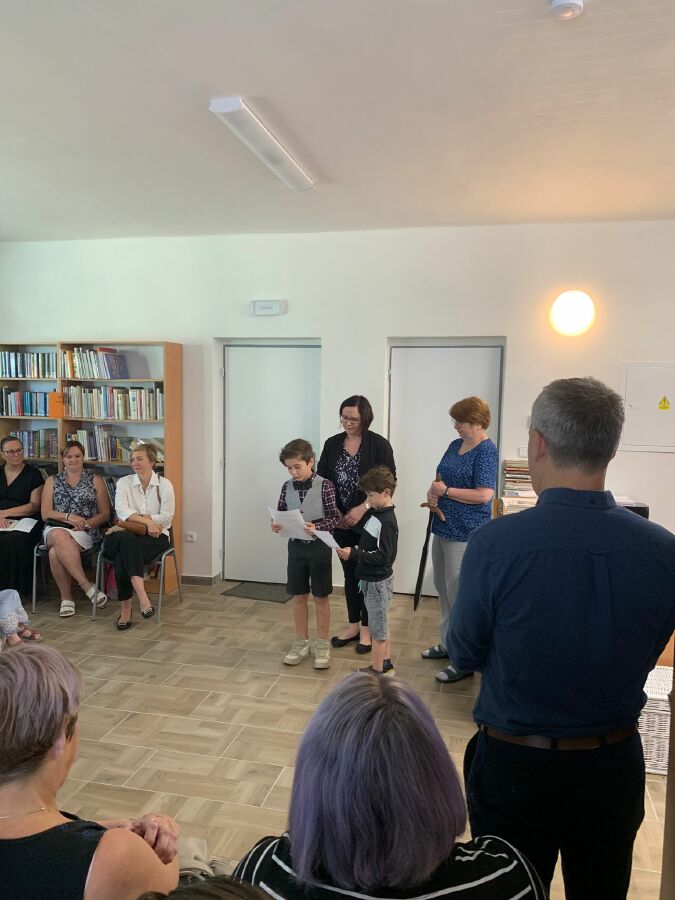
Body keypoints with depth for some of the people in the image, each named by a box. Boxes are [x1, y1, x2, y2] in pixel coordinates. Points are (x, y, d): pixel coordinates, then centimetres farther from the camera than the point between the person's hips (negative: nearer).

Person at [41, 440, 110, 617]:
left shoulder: (95, 480, 13)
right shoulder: (52, 481, 19)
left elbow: (105, 514, 8)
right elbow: (45, 513, 9)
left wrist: (85, 523, -10)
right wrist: (68, 517, -8)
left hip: (86, 532, -2)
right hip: (56, 528, 2)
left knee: (55, 552, -34)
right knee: (60, 537, -38)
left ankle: (66, 598, -20)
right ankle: (87, 586, -35)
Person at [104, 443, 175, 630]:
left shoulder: (165, 484, 6)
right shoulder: (124, 482, 9)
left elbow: (166, 518, -3)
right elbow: (121, 511, -9)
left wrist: (135, 517, -11)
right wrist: (146, 521, -23)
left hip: (155, 537, -1)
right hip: (127, 536, 2)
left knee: (123, 555, -32)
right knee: (126, 539, -36)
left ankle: (126, 608, -32)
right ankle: (142, 597, -43)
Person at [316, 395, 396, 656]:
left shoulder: (379, 445, -8)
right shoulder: (332, 444, 4)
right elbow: (321, 480, 6)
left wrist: (362, 509, -20)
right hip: (341, 523, 4)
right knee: (350, 573, 14)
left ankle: (366, 628, 19)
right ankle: (353, 624, 27)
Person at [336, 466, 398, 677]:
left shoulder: (387, 522, -22)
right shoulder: (374, 513, 5)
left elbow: (383, 556, -25)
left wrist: (354, 554, -27)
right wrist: (352, 552, 5)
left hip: (378, 582, -9)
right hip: (371, 579, 9)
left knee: (377, 628, 3)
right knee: (381, 625, 20)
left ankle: (377, 670, 15)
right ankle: (386, 664, 33)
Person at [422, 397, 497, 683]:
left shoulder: (486, 451, -14)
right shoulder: (455, 445, 11)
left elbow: (484, 494, -22)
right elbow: (439, 477, 20)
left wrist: (446, 491, -15)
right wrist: (432, 492, -3)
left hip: (466, 534, -9)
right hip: (444, 527, 9)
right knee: (443, 589, 18)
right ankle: (448, 644, 34)